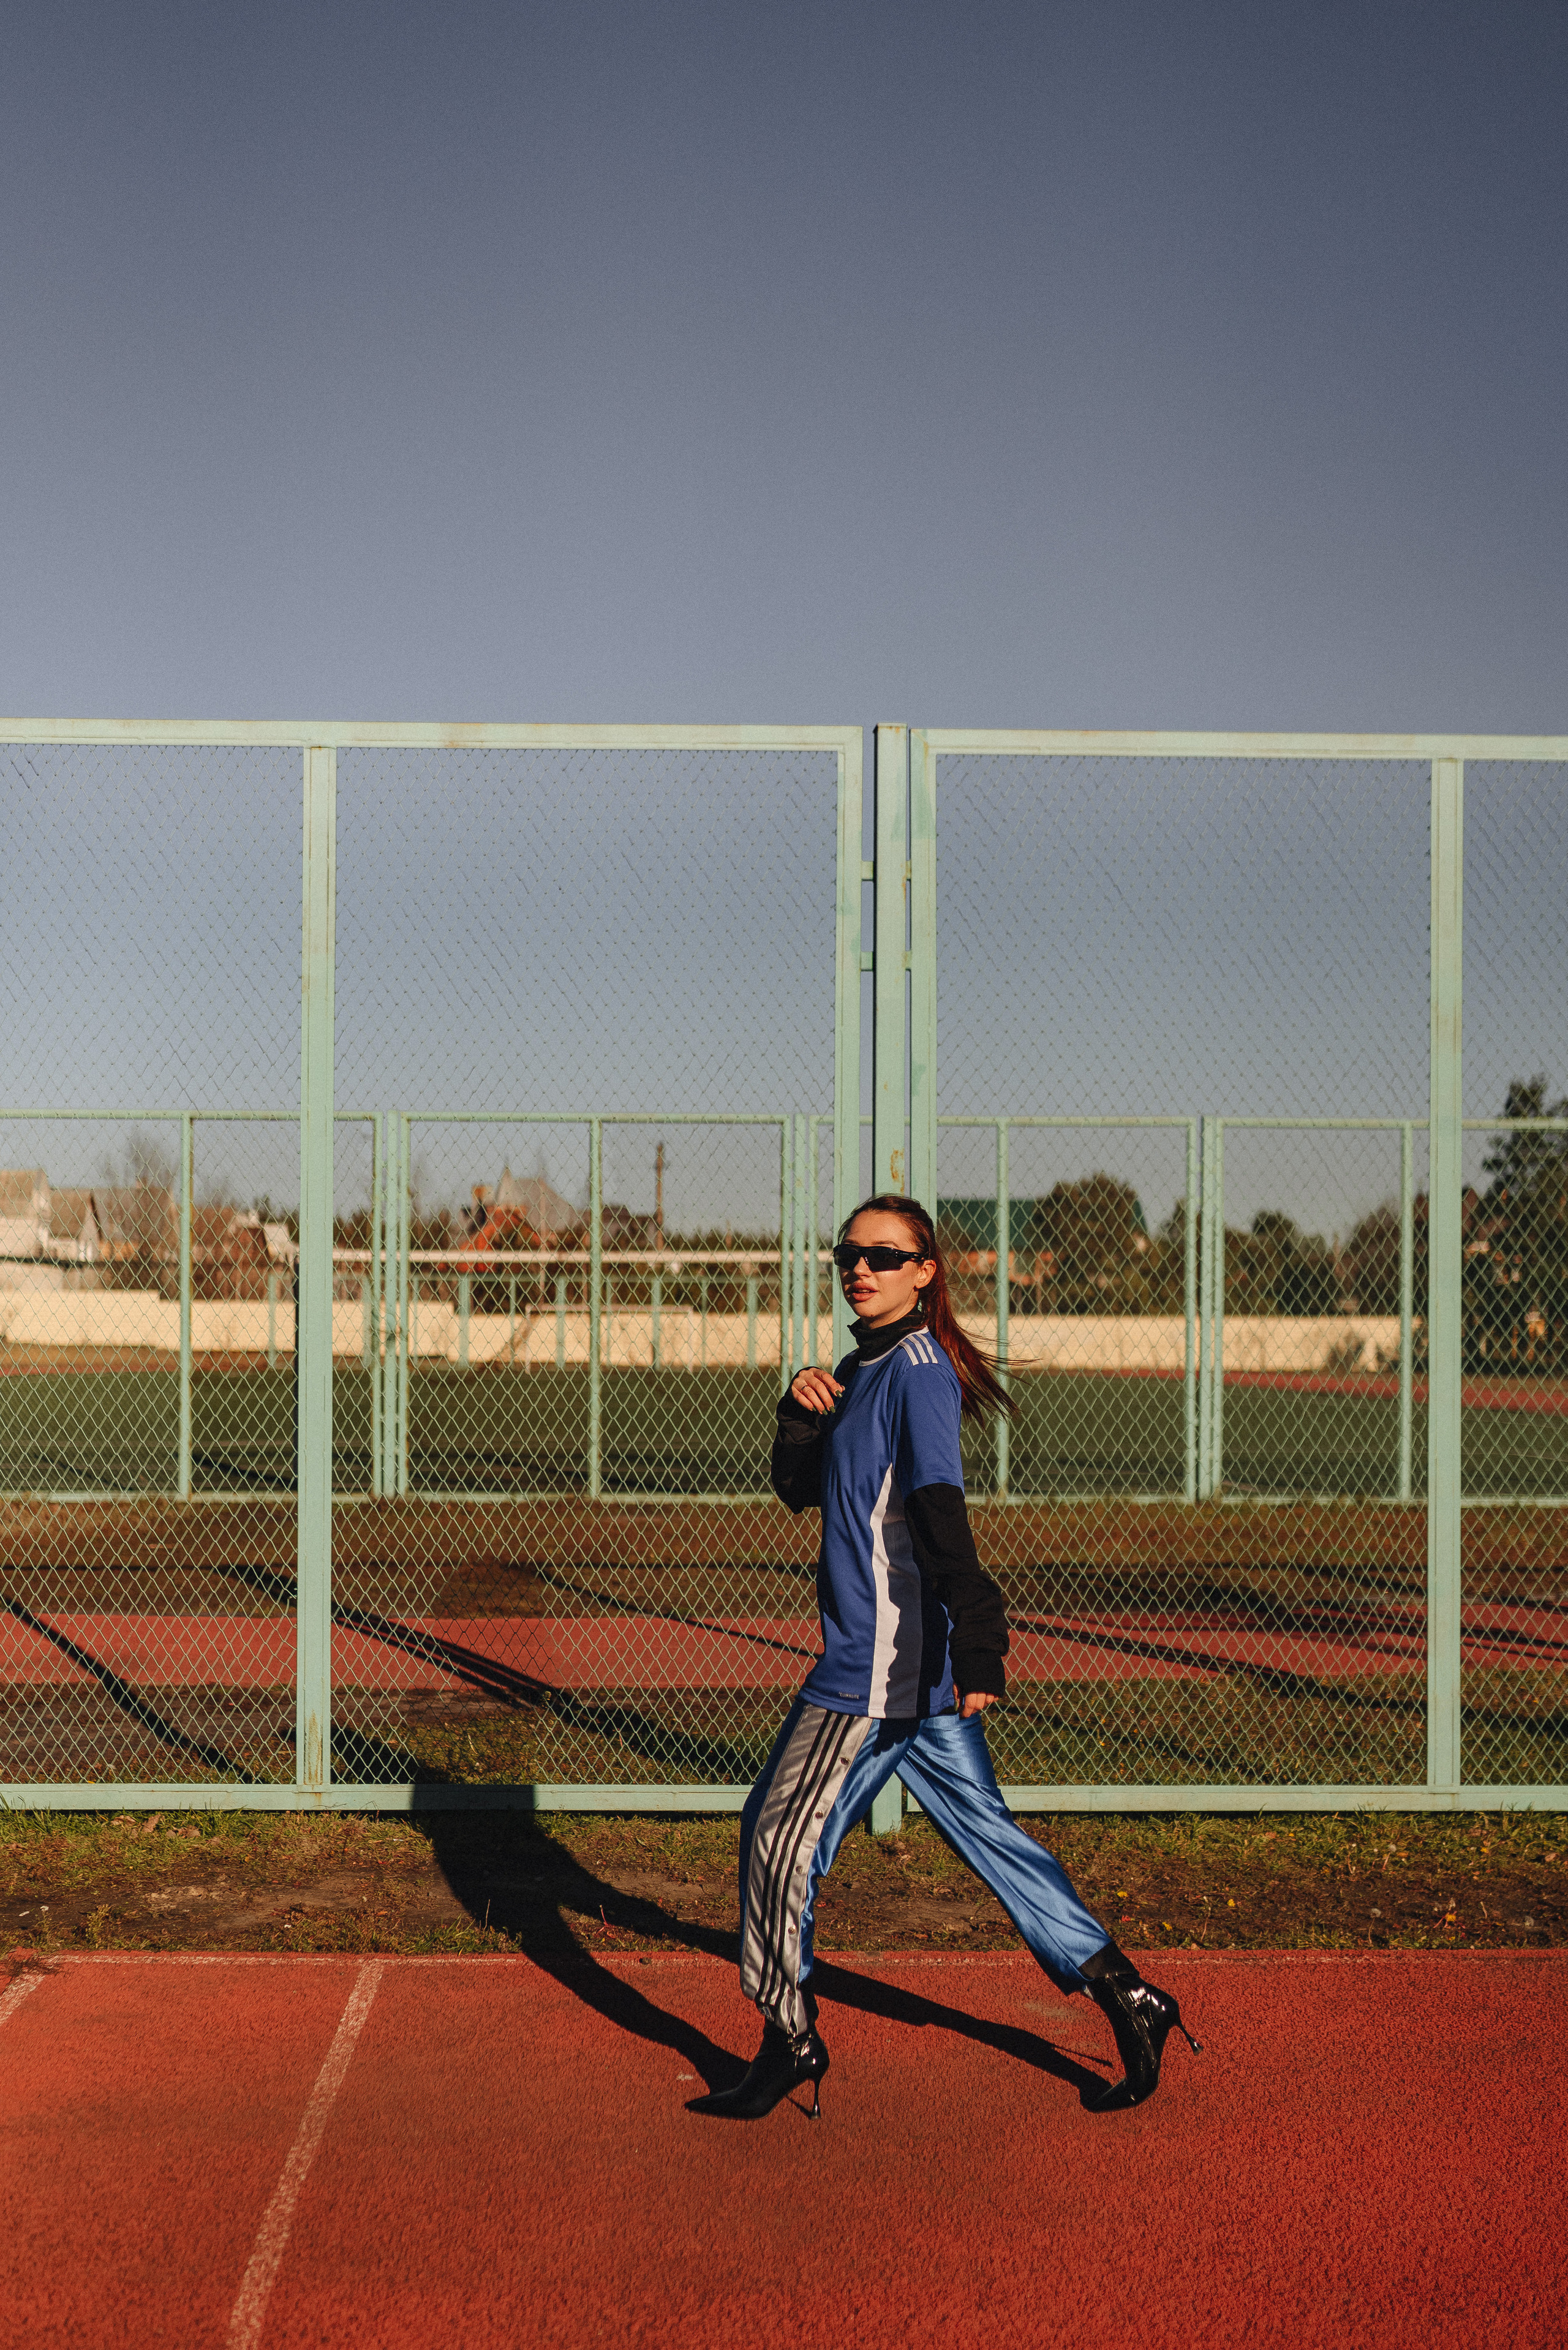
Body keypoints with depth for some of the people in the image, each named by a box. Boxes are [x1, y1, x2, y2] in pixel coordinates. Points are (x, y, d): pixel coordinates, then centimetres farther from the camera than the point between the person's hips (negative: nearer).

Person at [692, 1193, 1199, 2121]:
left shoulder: (919, 1368, -14)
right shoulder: (865, 1367, 16)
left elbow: (941, 1509, -25)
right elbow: (801, 1488, 19)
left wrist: (977, 1642, -33)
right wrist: (803, 1414, -2)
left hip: (881, 1659, -10)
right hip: (914, 1661, 10)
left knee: (782, 1833, -1)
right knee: (985, 1828, 13)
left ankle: (791, 2043, 11)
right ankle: (1124, 1993, 17)